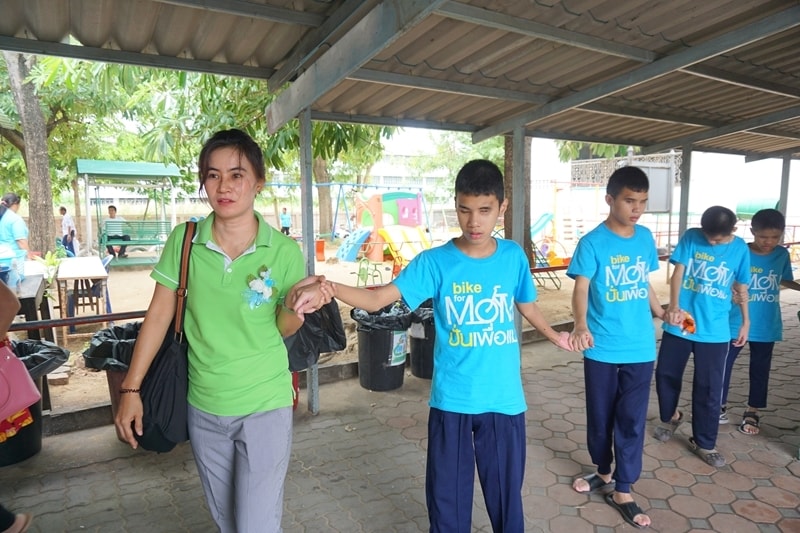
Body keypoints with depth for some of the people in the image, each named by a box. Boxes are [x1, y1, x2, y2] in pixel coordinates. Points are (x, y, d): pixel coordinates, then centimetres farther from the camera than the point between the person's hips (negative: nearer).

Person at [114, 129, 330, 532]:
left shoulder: (284, 251, -14)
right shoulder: (183, 241, -8)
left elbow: (283, 329, -3)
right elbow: (159, 316, 0)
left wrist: (293, 306, -25)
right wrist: (131, 388, 0)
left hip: (265, 407, -3)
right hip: (204, 408, 3)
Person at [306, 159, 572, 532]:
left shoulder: (513, 256, -2)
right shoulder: (434, 262, -11)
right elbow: (378, 298, -21)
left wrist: (555, 336, 29)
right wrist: (331, 288, -38)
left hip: (504, 399, 2)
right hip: (451, 400, -1)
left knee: (506, 489, 18)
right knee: (447, 494, 14)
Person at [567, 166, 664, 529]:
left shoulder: (646, 238, 3)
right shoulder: (592, 243, -12)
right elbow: (581, 289, -20)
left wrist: (661, 313, 29)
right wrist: (580, 326, -37)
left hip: (640, 349, 3)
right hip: (601, 349, -3)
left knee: (632, 420, 8)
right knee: (600, 417, 14)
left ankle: (622, 492, 22)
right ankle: (604, 472, 37)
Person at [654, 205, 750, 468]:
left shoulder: (740, 249, -1)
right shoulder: (690, 237, -5)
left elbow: (741, 288, 10)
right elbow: (678, 273, -9)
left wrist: (746, 322, 14)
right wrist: (674, 306, -23)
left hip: (715, 330, 0)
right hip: (680, 323, 0)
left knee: (709, 388, 6)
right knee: (666, 374, 12)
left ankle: (704, 443, 22)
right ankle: (671, 417, 39)